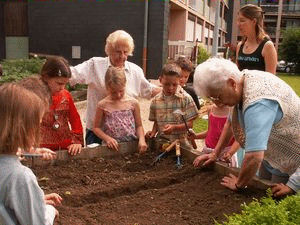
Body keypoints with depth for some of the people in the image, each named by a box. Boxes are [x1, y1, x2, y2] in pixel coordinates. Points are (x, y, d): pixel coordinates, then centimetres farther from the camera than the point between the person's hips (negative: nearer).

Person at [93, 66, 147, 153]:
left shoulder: (133, 103, 4)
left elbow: (139, 125, 11)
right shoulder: (103, 105, 1)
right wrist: (107, 138, -8)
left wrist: (141, 139, -7)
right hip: (112, 147, -1)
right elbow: (96, 128, 8)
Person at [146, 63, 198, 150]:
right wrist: (153, 132, -1)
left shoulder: (185, 98, -4)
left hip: (181, 143, -3)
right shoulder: (156, 100, 6)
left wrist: (174, 127, -19)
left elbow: (189, 124, -4)